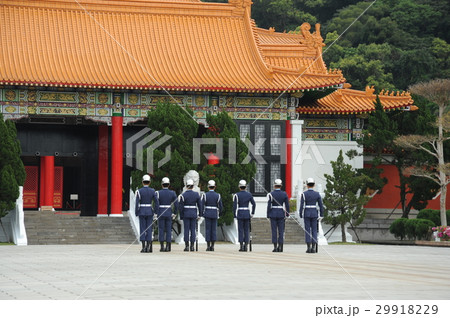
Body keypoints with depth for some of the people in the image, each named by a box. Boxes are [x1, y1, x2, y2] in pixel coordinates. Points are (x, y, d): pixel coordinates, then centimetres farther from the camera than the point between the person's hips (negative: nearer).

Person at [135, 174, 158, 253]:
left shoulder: (139, 191, -7)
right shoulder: (152, 191, -1)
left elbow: (137, 203, -10)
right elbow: (156, 202, -3)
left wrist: (136, 213, -2)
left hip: (141, 212, -2)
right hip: (150, 212, 2)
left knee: (142, 229, 1)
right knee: (149, 229, 4)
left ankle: (143, 247, -3)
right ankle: (148, 247, 0)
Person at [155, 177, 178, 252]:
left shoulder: (158, 193, -6)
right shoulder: (172, 193, -1)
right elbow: (176, 204, -4)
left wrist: (156, 213, -4)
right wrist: (174, 213, 5)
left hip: (160, 213, -2)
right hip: (169, 213, 2)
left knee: (161, 230, 2)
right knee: (168, 230, 5)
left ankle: (162, 246, -3)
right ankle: (168, 247, 2)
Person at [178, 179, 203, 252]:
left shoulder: (183, 195, -7)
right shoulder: (196, 194, -1)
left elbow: (181, 207, -6)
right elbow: (200, 205, 2)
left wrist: (181, 216, 1)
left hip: (186, 214, -2)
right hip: (194, 214, 2)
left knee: (186, 230, 1)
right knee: (193, 229, 5)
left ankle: (187, 246, -3)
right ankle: (192, 246, 3)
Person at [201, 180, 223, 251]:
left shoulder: (205, 195, -5)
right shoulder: (218, 195, -2)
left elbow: (202, 206, -6)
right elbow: (221, 206, -1)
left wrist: (202, 214, 4)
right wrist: (220, 213, 17)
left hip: (207, 214, -1)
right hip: (215, 215, 1)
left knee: (208, 230, 1)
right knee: (214, 230, 5)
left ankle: (208, 246, -3)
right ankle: (212, 246, 2)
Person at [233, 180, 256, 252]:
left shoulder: (236, 195, -7)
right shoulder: (249, 194, 2)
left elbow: (234, 206, -10)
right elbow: (254, 204, 3)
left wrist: (235, 215, -2)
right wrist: (252, 213, 12)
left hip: (240, 215, -2)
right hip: (247, 214, 2)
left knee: (240, 230, 1)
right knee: (246, 230, 7)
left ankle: (241, 246, -4)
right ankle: (245, 246, 4)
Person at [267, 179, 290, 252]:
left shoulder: (271, 194, -7)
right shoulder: (284, 194, -1)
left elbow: (269, 205, -8)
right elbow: (287, 205, 1)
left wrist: (268, 215, -1)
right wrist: (287, 214, 11)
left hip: (273, 214, -2)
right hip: (281, 214, 2)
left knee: (274, 231, 1)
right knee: (281, 231, 5)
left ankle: (275, 247, -1)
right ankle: (280, 247, 3)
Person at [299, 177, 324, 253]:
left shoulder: (304, 194, -6)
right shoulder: (317, 194, -1)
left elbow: (302, 205, -8)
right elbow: (321, 205, 0)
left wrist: (301, 215, -1)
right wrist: (321, 215, 7)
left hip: (306, 213, -1)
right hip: (314, 214, 1)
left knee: (307, 230, 3)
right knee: (314, 230, 4)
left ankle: (308, 248, -1)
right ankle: (313, 248, -1)